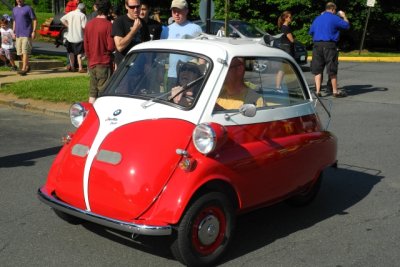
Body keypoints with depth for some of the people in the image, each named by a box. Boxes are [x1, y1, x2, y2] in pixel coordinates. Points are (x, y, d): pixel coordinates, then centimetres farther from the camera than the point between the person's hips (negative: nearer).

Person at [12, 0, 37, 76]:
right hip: (18, 34, 7)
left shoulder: (28, 8, -5)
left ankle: (24, 69, -12)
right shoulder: (14, 9, 15)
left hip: (26, 34, -7)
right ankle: (27, 66, 26)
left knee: (25, 52, -11)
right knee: (20, 52, 10)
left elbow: (34, 20, -6)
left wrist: (34, 31, -13)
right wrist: (14, 32, 15)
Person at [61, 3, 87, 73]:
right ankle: (80, 68, 0)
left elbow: (62, 19, 6)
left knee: (71, 52, 15)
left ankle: (72, 67, 18)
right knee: (79, 53, 3)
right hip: (79, 37, -4)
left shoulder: (70, 13, 3)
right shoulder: (82, 15, -11)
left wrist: (68, 26, 10)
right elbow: (84, 26, -17)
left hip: (70, 36, 4)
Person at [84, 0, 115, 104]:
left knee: (92, 92, 11)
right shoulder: (108, 25, -13)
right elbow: (111, 47, -15)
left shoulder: (89, 24, 5)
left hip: (91, 64, 6)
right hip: (104, 64, -6)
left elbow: (85, 45, 10)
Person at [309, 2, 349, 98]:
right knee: (332, 69, 3)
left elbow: (310, 32, 21)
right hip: (329, 45, -4)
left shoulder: (317, 19, 14)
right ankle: (335, 91, 9)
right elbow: (347, 25, 5)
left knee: (317, 69, 8)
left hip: (317, 45, 4)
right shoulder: (334, 18, -1)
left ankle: (317, 91, 3)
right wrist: (344, 16, 24)